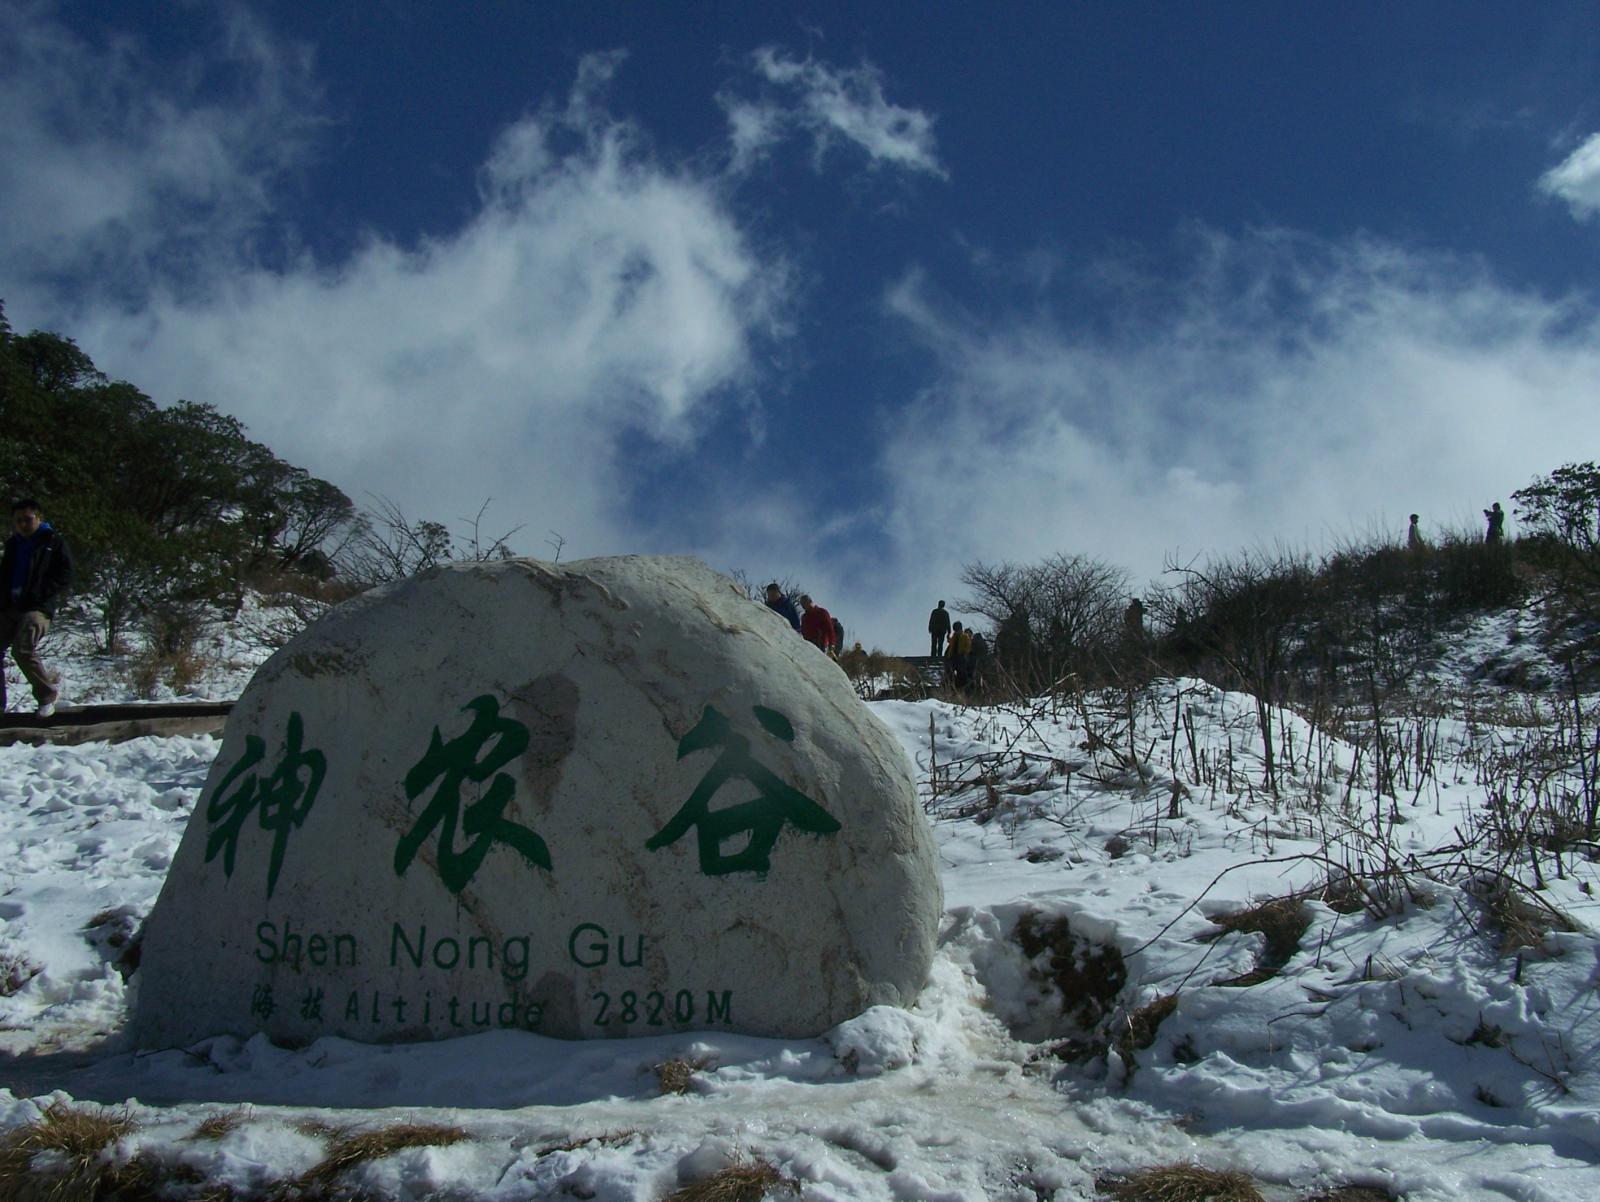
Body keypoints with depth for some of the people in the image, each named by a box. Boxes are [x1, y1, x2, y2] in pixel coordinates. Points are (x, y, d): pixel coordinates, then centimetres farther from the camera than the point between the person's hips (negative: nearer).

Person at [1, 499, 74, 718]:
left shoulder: (53, 543, 3)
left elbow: (64, 578, -4)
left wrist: (38, 595, -15)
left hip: (38, 607, -6)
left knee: (22, 649, -23)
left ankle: (48, 693, -3)